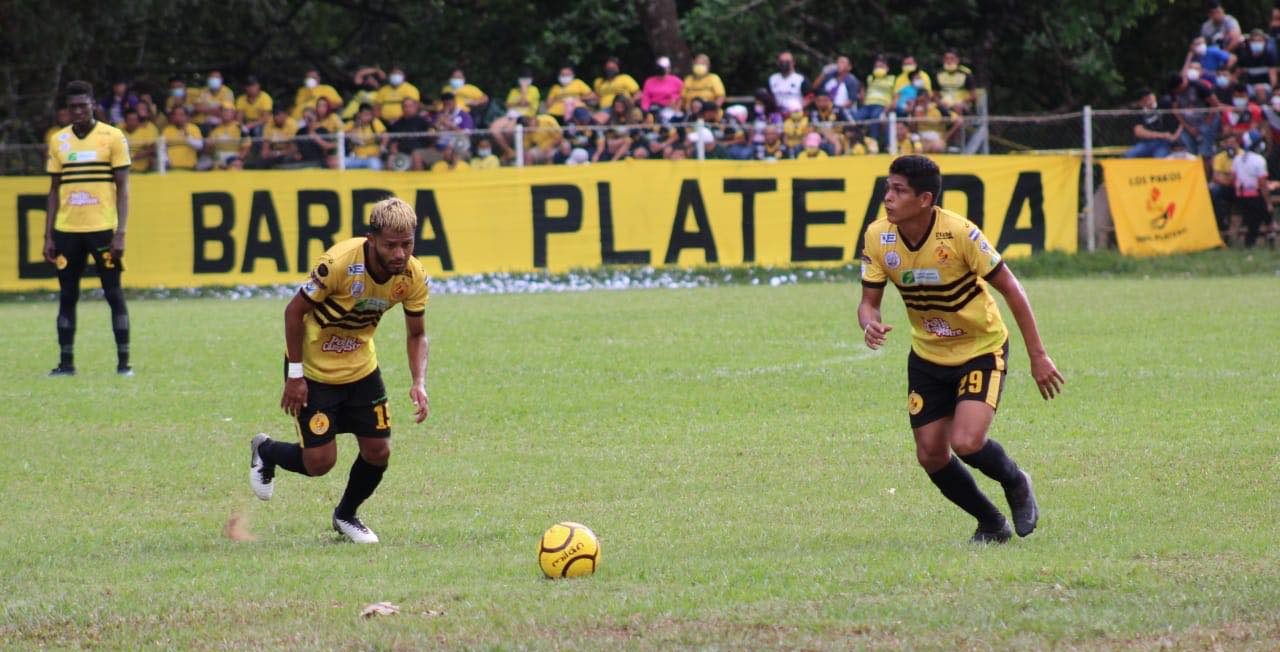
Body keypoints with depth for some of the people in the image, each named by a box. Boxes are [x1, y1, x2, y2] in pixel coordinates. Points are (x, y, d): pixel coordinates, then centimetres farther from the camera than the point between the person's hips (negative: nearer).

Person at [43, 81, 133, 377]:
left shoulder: (112, 137, -1)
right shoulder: (59, 140, 9)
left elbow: (122, 189, -2)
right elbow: (54, 191, 13)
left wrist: (120, 234, -10)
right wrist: (48, 236, 7)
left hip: (103, 229, -3)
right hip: (67, 230, 4)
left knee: (114, 294, -1)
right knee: (67, 296, 5)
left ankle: (123, 361, 3)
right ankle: (66, 362, 10)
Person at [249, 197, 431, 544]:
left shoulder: (413, 276, -15)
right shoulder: (339, 263, -31)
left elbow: (417, 335, -1)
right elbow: (294, 310, -20)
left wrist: (419, 383, -18)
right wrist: (294, 375, -18)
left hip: (361, 368, 5)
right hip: (313, 369, -5)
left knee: (378, 452, 0)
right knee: (319, 461, -7)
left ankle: (346, 515, 30)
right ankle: (265, 452, 27)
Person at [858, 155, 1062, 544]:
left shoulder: (959, 234, -25)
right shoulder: (878, 238, -11)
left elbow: (1010, 289, -16)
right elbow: (869, 300, -2)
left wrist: (1037, 356, -15)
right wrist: (870, 325, -28)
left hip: (981, 350, -5)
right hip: (927, 356, 5)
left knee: (967, 443, -21)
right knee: (931, 455, 1)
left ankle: (1016, 484, 13)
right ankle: (992, 523, 24)